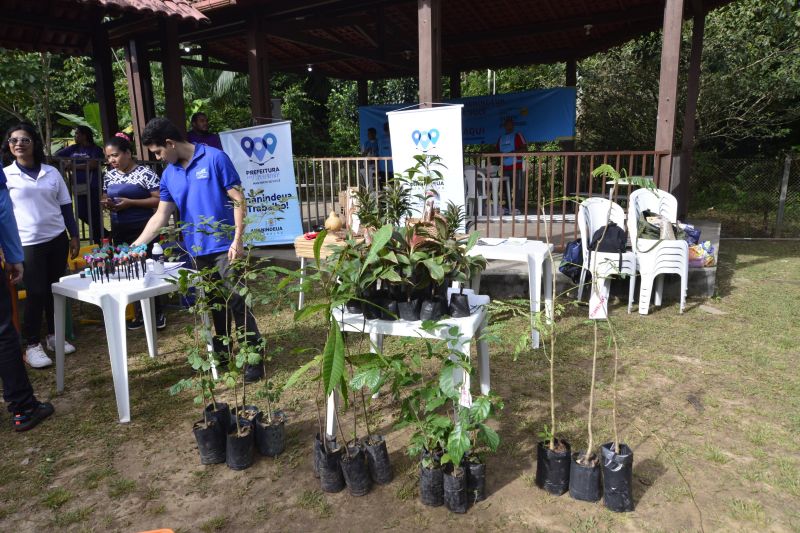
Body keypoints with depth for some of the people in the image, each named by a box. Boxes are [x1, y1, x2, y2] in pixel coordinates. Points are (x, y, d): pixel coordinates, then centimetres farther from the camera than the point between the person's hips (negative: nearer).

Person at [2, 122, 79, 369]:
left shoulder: (52, 173, 6)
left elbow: (65, 207, 11)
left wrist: (74, 236, 8)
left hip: (57, 239, 3)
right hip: (28, 244, -3)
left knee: (55, 290, 9)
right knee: (35, 293, -2)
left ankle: (54, 336, 25)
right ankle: (32, 345, 11)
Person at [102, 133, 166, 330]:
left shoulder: (145, 172, -8)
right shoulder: (109, 175, 10)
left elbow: (159, 200, -12)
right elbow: (105, 197, 22)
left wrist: (131, 202, -19)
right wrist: (106, 203, -2)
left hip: (142, 229, -6)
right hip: (119, 231, 6)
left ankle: (158, 313, 11)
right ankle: (139, 313, 19)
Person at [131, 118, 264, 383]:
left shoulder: (215, 159, -9)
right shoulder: (168, 175, 9)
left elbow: (238, 200, -11)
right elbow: (161, 215, 12)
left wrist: (238, 240, -16)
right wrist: (135, 246, 7)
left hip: (224, 246, -6)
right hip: (197, 250, 6)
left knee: (237, 303, -6)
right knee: (214, 304, 16)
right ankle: (220, 353, 29)